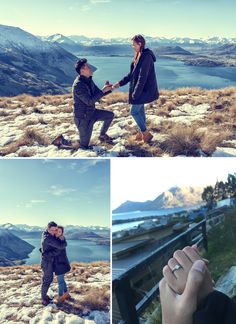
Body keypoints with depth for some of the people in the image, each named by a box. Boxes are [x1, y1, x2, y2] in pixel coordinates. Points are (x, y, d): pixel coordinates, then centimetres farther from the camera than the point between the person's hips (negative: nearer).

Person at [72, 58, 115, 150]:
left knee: (110, 115, 12)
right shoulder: (78, 85, -27)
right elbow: (89, 101, -30)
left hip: (91, 112, 8)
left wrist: (107, 89, -10)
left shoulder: (89, 80, 2)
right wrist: (103, 90, -26)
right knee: (84, 146, 0)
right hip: (83, 117, -8)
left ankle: (102, 136, 28)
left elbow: (98, 94, 10)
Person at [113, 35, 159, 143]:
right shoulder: (139, 56, 9)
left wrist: (136, 93, -22)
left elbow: (142, 77, -24)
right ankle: (142, 132, 30)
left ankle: (146, 134, 7)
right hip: (141, 89, 10)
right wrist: (120, 83, 8)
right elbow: (132, 73, 14)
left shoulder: (146, 57, -22)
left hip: (144, 89, -10)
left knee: (134, 111, -3)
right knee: (140, 109, 17)